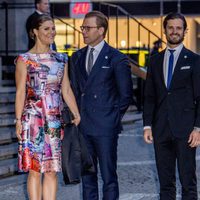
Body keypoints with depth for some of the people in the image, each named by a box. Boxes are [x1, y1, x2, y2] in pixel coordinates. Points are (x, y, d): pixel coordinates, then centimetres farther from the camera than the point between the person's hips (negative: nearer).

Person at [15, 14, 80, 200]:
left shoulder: (61, 59, 12)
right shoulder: (25, 59, -1)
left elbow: (66, 90, 13)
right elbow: (20, 92, -3)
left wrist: (77, 115, 6)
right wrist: (18, 120, -9)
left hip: (54, 120, 4)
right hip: (33, 119, -4)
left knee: (52, 170, 5)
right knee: (34, 169, -1)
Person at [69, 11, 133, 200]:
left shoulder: (116, 59, -4)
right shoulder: (77, 57, 13)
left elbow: (126, 94, -1)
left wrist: (113, 117, -1)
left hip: (105, 128, -5)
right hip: (83, 127, 5)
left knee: (108, 176, -1)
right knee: (87, 176, 10)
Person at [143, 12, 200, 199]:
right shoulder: (155, 61, 13)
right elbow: (149, 96, 13)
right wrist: (147, 125, 4)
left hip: (185, 128, -4)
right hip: (161, 130, 4)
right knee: (165, 182, 7)